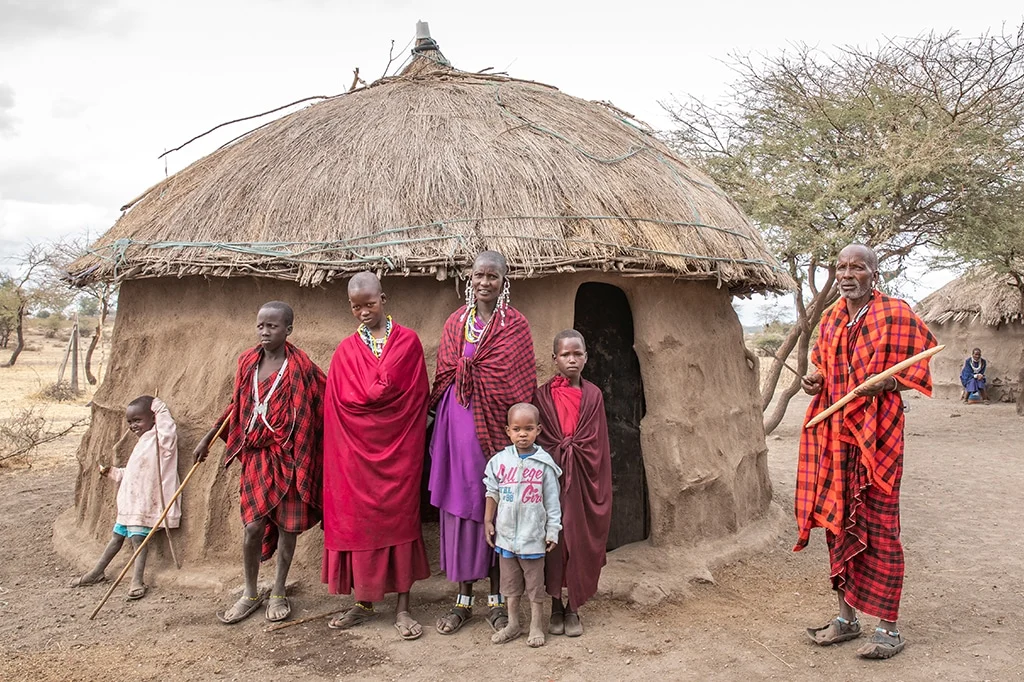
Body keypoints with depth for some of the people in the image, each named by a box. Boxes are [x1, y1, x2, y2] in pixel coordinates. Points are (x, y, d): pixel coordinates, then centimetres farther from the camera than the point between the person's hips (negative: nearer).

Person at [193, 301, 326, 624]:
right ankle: (250, 593, 23)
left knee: (286, 525, 7)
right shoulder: (248, 362, 5)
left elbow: (323, 404, -7)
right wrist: (208, 438, 22)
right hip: (255, 456, 3)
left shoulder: (300, 367, -10)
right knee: (253, 525, 3)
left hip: (287, 457, -3)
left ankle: (279, 592, 25)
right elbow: (237, 406, 17)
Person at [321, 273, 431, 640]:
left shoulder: (408, 341, 2)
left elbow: (418, 395, -1)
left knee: (399, 518, 1)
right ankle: (363, 602, 21)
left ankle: (403, 607, 9)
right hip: (357, 447, 2)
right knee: (358, 520, 6)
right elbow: (339, 403, 5)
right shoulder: (346, 350, 8)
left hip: (399, 445, -2)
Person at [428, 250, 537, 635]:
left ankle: (497, 600, 20)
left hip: (496, 424, -3)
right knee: (459, 507, 8)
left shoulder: (515, 325, -1)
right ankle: (463, 599, 22)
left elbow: (521, 384, -3)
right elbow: (444, 376, 12)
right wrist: (441, 423, 6)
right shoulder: (456, 322, 10)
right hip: (457, 424, 3)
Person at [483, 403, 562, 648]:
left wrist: (552, 531, -5)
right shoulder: (500, 460, -2)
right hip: (506, 533, 3)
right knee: (510, 582, 15)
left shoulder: (544, 463, -8)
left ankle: (536, 626, 23)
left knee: (535, 583, 9)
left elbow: (552, 501, -5)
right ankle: (512, 624, 29)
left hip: (533, 535, -3)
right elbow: (492, 493, 6)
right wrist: (488, 521, 4)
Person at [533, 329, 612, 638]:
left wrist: (569, 450, -4)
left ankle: (573, 609, 19)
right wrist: (566, 451, -6)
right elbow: (539, 440, 1)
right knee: (553, 541, 4)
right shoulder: (543, 395, 1)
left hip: (583, 480, 1)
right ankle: (556, 608, 19)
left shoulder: (593, 395, 5)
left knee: (579, 540, 4)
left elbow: (596, 444, 5)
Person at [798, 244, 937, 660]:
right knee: (837, 523, 11)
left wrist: (886, 384, -22)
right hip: (834, 434, 6)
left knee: (879, 529, -1)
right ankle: (846, 617, 25)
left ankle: (889, 629, 12)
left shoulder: (895, 314, -4)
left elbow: (916, 371, -2)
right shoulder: (830, 320, 13)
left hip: (877, 434, -6)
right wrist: (815, 383, 2)